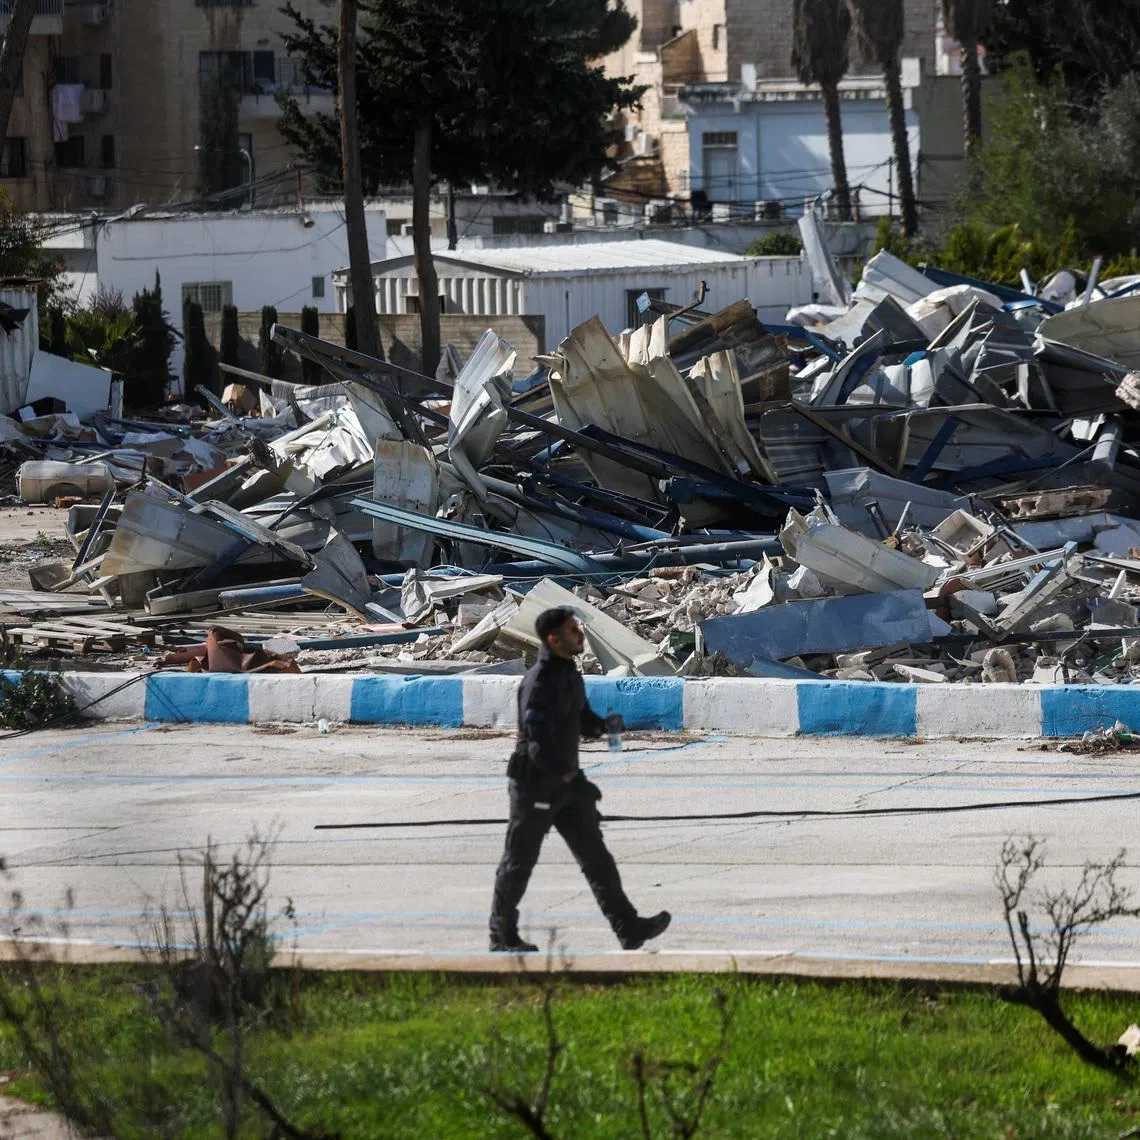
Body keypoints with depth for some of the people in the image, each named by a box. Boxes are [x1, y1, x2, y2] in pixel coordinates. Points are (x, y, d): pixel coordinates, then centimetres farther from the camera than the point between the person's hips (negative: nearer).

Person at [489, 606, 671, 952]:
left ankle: (629, 930, -3)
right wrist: (575, 780, -32)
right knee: (519, 861, 6)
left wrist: (606, 725, -8)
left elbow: (584, 722, 15)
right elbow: (539, 742, -29)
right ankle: (502, 936, 20)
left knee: (595, 855, 1)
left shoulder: (569, 674, 8)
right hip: (535, 785, -8)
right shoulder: (539, 682, -21)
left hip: (566, 782, 8)